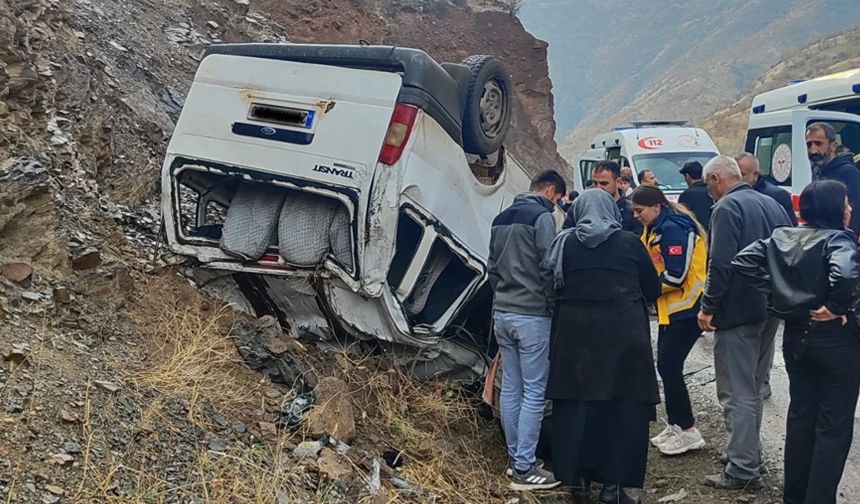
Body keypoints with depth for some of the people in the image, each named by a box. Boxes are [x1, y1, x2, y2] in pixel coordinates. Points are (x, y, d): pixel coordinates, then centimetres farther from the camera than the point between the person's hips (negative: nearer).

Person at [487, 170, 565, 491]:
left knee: (510, 388, 12)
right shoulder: (542, 216, -10)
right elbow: (549, 268, -14)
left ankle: (516, 457, 20)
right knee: (534, 392, -3)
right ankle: (524, 469, -2)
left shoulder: (501, 218, 14)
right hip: (532, 315, -8)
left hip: (502, 313, 8)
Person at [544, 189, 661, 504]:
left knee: (576, 404, 11)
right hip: (623, 333, -2)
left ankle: (577, 478, 17)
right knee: (624, 407, 7)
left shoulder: (564, 243, 2)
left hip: (575, 333, 2)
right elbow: (653, 291, 4)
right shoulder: (630, 243, -2)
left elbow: (554, 288, 7)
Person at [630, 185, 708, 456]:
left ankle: (688, 431, 2)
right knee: (667, 366, 12)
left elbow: (676, 276, -22)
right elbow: (654, 267, 17)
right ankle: (675, 426, 21)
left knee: (669, 366, -8)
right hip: (672, 308, 10)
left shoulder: (673, 228, -18)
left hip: (687, 308, -10)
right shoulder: (657, 229, 13)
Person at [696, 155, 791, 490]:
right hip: (769, 310, 9)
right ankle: (749, 456, 28)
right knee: (753, 389, 19)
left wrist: (708, 307, -15)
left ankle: (742, 470, -2)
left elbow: (721, 263, -22)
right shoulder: (772, 205, 14)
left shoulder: (727, 207, -13)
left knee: (737, 393, -4)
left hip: (737, 312, -9)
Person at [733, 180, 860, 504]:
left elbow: (743, 260, 1)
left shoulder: (782, 236, 4)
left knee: (800, 417, 18)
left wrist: (777, 295, 1)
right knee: (834, 427, 4)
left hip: (796, 336, 7)